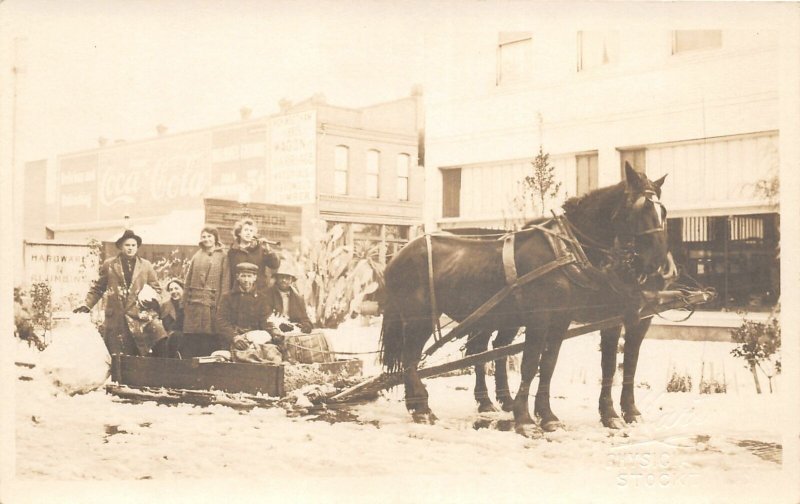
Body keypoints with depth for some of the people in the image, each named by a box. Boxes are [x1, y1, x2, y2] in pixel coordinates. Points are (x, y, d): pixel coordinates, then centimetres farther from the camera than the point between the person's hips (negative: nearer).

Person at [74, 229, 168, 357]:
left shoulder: (146, 266, 11)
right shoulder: (109, 265, 9)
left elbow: (156, 289, 16)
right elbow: (97, 288, 13)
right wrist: (87, 304, 2)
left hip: (140, 317, 0)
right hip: (116, 320, 0)